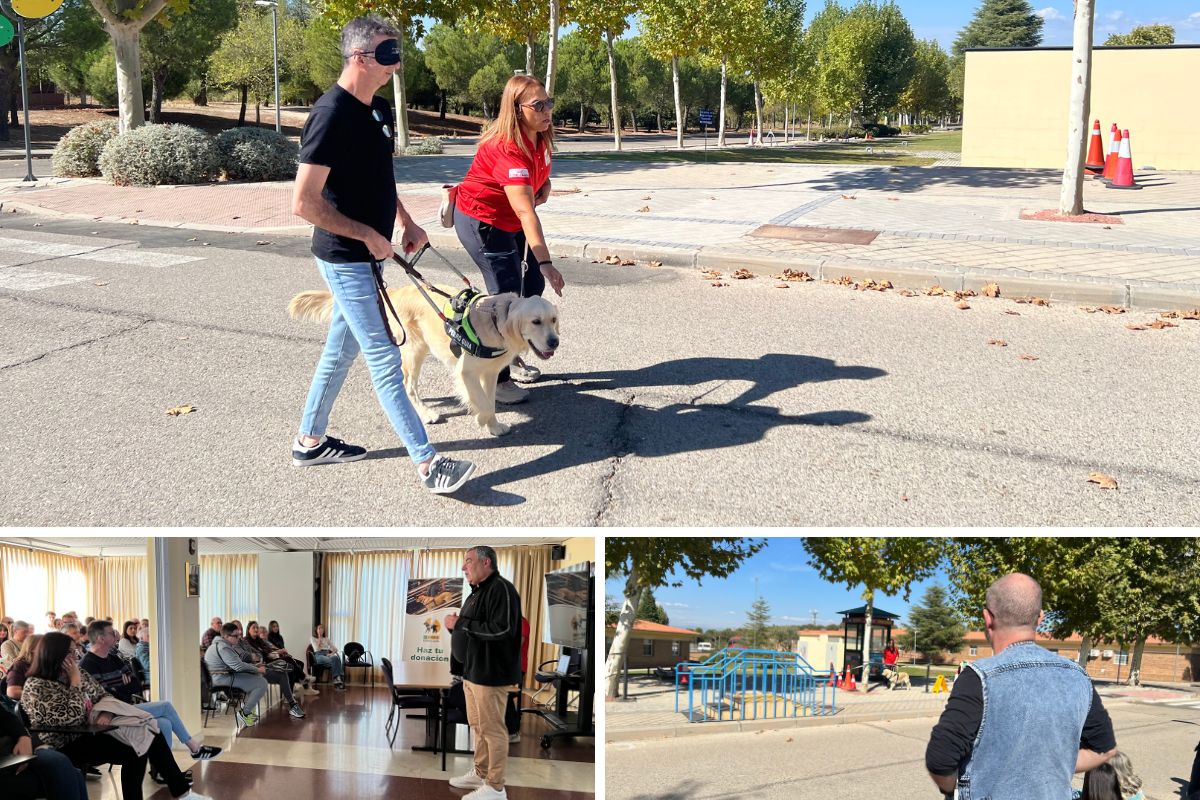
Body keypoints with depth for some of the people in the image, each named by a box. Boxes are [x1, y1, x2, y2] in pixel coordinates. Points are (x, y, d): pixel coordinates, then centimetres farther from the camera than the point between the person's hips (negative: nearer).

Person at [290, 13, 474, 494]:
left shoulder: (378, 109, 7)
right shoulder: (331, 115, -21)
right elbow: (304, 203, -24)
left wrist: (406, 222, 13)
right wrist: (367, 234, -19)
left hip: (366, 255, 9)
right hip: (345, 259, -9)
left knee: (342, 349, 17)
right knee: (384, 360, -6)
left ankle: (309, 441, 31)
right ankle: (428, 465, -3)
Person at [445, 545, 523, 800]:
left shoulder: (501, 589, -14)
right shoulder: (476, 593, 17)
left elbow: (502, 629, -24)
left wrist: (461, 623, -18)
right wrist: (454, 625, 5)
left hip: (490, 673, -10)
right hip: (472, 671, 10)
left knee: (492, 729, -4)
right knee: (478, 726, 17)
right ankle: (480, 773, 29)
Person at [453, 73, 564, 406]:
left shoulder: (539, 138, -4)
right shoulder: (507, 149, -32)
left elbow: (541, 175, 18)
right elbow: (525, 212, -40)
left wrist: (543, 187, -6)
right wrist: (545, 262, -45)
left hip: (509, 221, 9)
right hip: (481, 222, -9)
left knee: (533, 285, 12)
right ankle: (497, 380, 2)